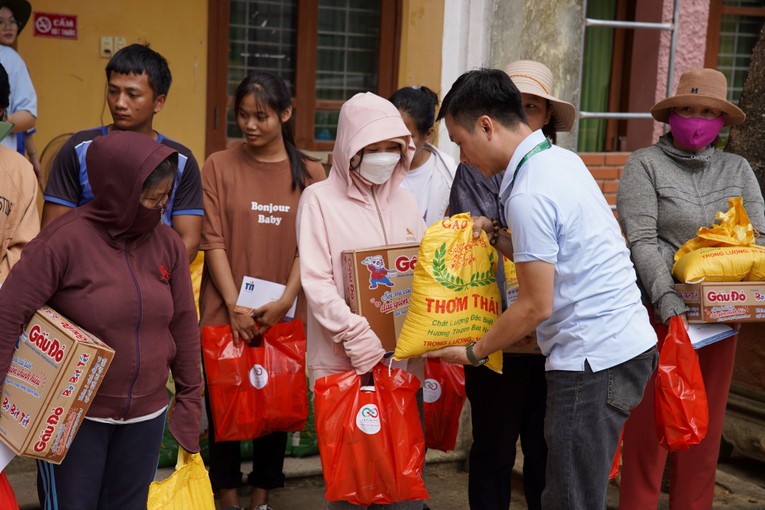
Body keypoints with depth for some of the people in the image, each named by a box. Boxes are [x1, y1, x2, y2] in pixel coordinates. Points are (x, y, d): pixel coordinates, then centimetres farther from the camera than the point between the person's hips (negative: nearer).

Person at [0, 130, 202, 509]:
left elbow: (184, 324, 7)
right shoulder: (65, 240, -14)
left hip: (146, 418, 4)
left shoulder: (167, 244, 0)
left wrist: (189, 397, 10)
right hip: (74, 419, -4)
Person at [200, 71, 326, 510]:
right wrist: (235, 306, -13)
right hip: (227, 313, -1)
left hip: (284, 316, 1)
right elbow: (213, 242, -5)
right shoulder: (219, 166, -1)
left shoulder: (311, 173, 3)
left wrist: (285, 301, -13)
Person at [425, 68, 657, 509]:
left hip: (594, 360, -10)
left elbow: (537, 306, -15)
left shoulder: (528, 196, -19)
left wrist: (473, 353, -3)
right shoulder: (563, 159, 10)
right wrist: (496, 237, 11)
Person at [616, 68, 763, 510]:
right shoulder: (646, 164, -1)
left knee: (706, 423, 11)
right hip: (663, 309, -4)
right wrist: (666, 297, -22)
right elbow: (642, 239, -10)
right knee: (650, 420, -2)